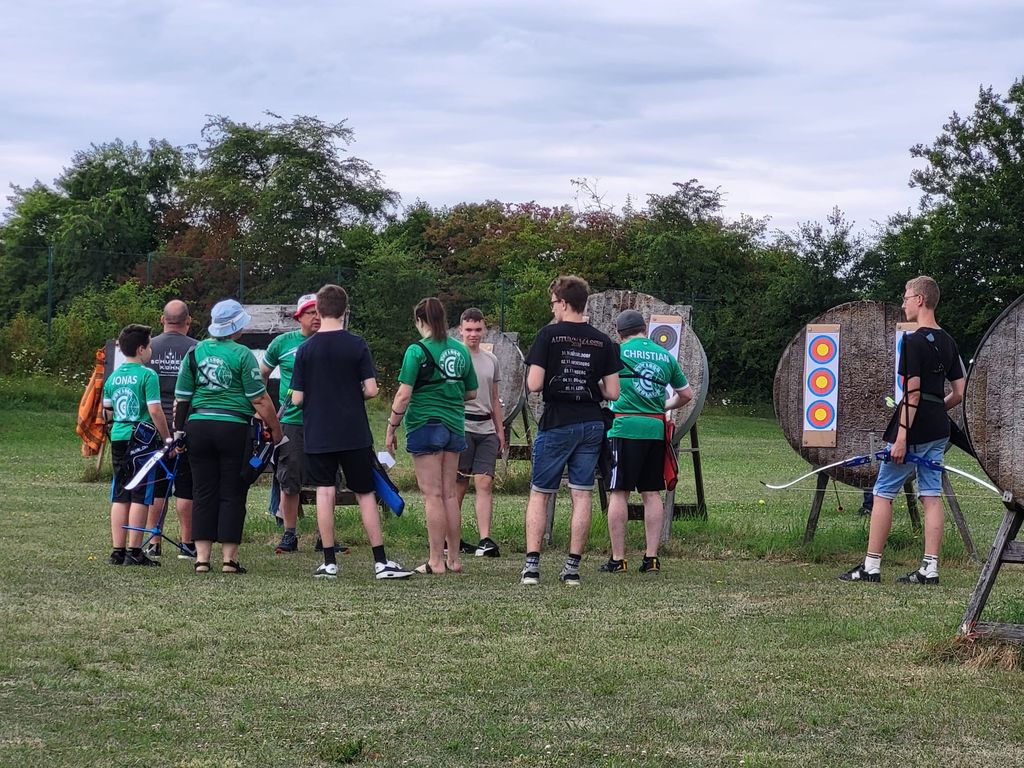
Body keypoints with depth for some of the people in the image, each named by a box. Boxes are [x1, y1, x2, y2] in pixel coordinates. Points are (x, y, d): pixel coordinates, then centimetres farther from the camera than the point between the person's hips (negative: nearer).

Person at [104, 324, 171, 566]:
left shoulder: (113, 377, 10)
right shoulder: (147, 375, -11)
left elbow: (107, 409, 17)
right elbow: (155, 411, -15)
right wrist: (168, 438, -7)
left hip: (118, 437, 6)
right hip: (142, 438, -6)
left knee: (119, 497, 9)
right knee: (140, 496, -2)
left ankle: (118, 551, 10)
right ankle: (134, 552, -3)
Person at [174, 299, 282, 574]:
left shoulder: (195, 352, 7)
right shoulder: (242, 354, -7)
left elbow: (181, 398, 10)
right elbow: (259, 399, -8)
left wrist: (177, 430, 20)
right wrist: (275, 428, 2)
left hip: (199, 426, 4)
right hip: (234, 428, -4)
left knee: (204, 493, 9)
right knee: (232, 494, 3)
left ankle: (202, 557, 6)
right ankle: (229, 557, 3)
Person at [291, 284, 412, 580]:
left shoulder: (305, 349, -3)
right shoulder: (357, 345, -6)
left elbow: (297, 398, -3)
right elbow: (371, 389, -9)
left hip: (317, 435, 0)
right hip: (354, 434, 0)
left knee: (325, 493, 5)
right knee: (365, 493, 7)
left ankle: (329, 562, 3)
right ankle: (381, 562, 5)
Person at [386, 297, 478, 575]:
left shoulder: (418, 351, -10)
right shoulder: (461, 350, 7)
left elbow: (404, 395, -13)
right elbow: (471, 393, 15)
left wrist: (391, 428, -4)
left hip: (425, 425, -5)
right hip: (454, 426, 6)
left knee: (433, 494, -4)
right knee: (450, 493, 12)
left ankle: (436, 561, -3)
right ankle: (454, 558, 16)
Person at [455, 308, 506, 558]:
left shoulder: (491, 360, 16)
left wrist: (500, 431, 19)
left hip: (486, 429, 5)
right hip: (461, 426, -5)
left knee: (485, 483, -5)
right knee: (458, 485, -1)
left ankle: (485, 539, -10)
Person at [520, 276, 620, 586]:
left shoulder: (548, 334, -8)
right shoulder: (602, 341, 3)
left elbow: (534, 384, -14)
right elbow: (612, 392, 1)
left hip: (556, 423, -3)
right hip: (591, 424, 3)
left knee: (539, 494, 7)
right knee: (582, 496, 5)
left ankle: (532, 564, -1)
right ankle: (573, 567, 3)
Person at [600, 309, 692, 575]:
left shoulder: (617, 352, -2)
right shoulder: (666, 356, 11)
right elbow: (686, 394, 18)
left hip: (625, 427, -4)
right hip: (655, 429, 4)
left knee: (618, 493, 0)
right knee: (652, 494, 9)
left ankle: (617, 559, -1)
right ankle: (651, 558, 8)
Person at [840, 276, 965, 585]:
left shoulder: (913, 341, -14)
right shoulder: (948, 342, 11)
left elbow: (913, 392, -18)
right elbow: (959, 393, 12)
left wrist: (901, 437, -17)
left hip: (913, 430, -8)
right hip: (938, 431, 8)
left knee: (883, 494, 0)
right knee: (931, 496, 6)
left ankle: (871, 567, 1)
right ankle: (930, 568, 3)